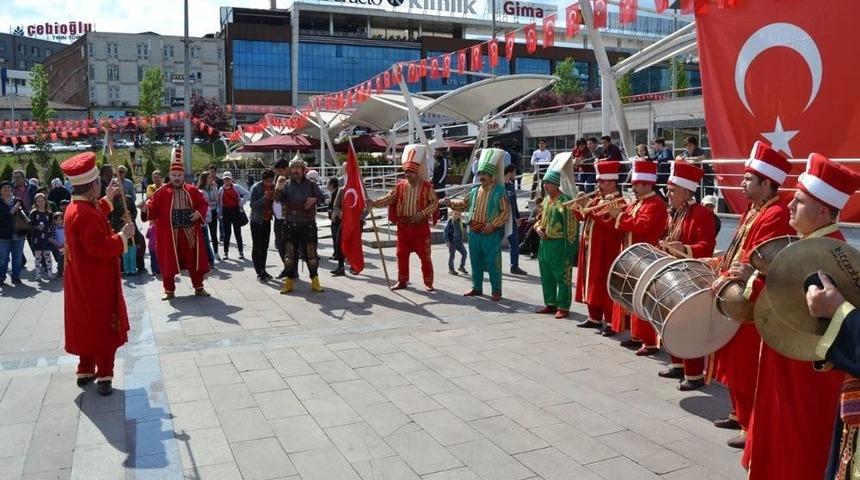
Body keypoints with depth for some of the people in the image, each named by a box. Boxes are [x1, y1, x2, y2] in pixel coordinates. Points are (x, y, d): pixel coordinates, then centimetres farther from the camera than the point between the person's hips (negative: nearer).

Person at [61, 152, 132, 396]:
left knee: (88, 327, 19)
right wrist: (123, 236, -19)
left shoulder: (75, 208, 7)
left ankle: (85, 371, 29)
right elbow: (99, 246, -29)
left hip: (83, 282, 10)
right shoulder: (85, 214, -25)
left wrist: (107, 199, 29)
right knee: (104, 329, 0)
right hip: (97, 284, -10)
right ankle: (104, 377, 5)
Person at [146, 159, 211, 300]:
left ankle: (199, 288, 20)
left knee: (194, 260, 8)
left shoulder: (192, 190, 6)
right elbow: (153, 207, -7)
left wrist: (199, 213, -7)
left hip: (190, 232, 2)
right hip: (169, 234, -2)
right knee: (169, 261, 4)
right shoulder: (162, 192, -1)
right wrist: (146, 208, -28)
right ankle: (169, 290, 16)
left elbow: (203, 204, 11)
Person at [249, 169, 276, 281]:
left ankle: (263, 270, 21)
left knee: (265, 247, 11)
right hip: (257, 221, -5)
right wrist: (264, 197, -29)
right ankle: (259, 273, 1)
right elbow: (253, 205, -19)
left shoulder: (273, 187, 0)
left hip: (267, 220, 5)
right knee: (256, 247, -1)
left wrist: (274, 198, -9)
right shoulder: (256, 188, -14)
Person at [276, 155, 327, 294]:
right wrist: (278, 189, -28)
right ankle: (289, 281, 14)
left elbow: (322, 198, 9)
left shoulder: (311, 185, 4)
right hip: (290, 225, 0)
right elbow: (278, 199, -8)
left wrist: (315, 199, -13)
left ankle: (315, 280, 15)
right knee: (290, 254, 5)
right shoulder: (286, 185, 3)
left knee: (311, 253, 5)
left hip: (308, 225, 0)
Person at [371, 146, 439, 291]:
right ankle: (402, 281, 21)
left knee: (424, 255, 2)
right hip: (403, 226, 3)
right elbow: (388, 199, 0)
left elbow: (434, 203, -7)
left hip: (421, 226, -3)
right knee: (402, 255, 8)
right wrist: (374, 203, -15)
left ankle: (428, 282, 13)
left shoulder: (427, 186, -6)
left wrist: (422, 214, -19)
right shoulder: (400, 185, 3)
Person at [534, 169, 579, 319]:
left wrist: (569, 247, -17)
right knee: (546, 276, 15)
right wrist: (538, 227, 3)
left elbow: (571, 226, -16)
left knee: (562, 277, 0)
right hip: (544, 243, 9)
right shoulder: (546, 199, 11)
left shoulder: (564, 201, -14)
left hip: (559, 244, -9)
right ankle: (550, 304, 27)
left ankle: (563, 307, 7)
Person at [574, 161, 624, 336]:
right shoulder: (596, 199, 15)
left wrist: (592, 212, -26)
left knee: (605, 285, -6)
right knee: (592, 283, 14)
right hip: (590, 249, 9)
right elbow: (581, 216, 18)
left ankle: (610, 322, 0)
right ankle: (595, 318, 25)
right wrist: (580, 205, -1)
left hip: (606, 251, -9)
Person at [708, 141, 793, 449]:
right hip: (737, 299, 10)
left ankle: (754, 428, 8)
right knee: (735, 362, 18)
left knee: (749, 367, -2)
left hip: (753, 305, -10)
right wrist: (722, 266, 13)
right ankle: (740, 414, 31)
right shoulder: (753, 212, 13)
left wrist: (726, 281, -26)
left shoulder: (776, 216, -18)